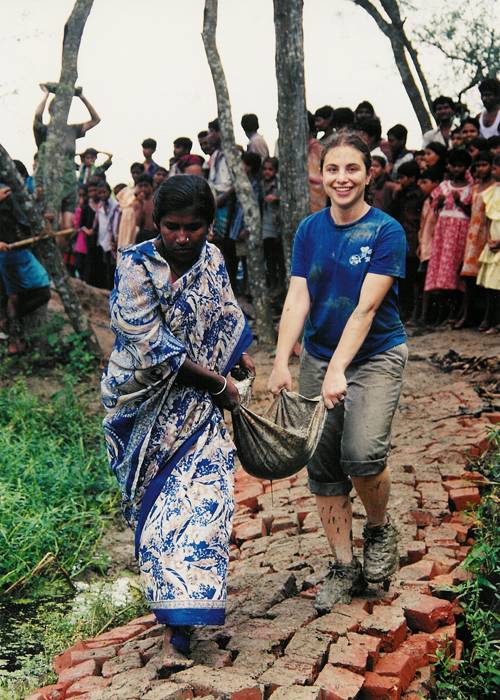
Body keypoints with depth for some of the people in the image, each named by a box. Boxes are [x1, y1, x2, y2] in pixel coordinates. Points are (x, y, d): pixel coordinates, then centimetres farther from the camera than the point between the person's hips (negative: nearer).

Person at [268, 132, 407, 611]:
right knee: (322, 467, 4)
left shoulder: (386, 231, -10)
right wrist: (281, 363, -19)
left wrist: (337, 370, -26)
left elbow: (365, 307, -18)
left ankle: (379, 530, 12)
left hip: (375, 356, -4)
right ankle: (344, 567, 20)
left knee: (362, 454, -21)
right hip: (318, 357, 4)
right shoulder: (309, 230, 2)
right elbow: (297, 301, -5)